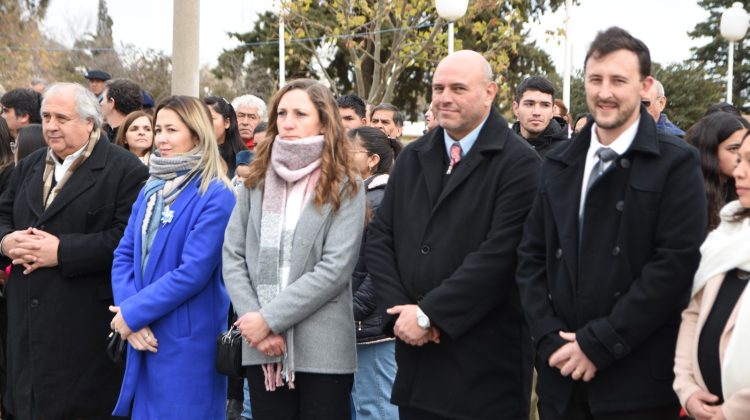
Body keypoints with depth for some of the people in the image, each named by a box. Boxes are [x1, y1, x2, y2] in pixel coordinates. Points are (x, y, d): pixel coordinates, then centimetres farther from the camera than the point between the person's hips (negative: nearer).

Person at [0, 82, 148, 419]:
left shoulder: (124, 170, -8)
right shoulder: (29, 167, 17)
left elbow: (128, 238, -18)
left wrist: (61, 251, -20)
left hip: (86, 325, -7)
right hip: (28, 321, 7)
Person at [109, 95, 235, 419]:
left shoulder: (216, 196, -11)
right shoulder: (150, 190, 11)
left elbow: (192, 272, -18)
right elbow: (124, 256, 6)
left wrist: (132, 313, -15)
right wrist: (131, 319, -10)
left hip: (188, 343, -7)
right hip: (144, 337, 7)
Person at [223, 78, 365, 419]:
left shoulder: (344, 187, -1)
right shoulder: (257, 181, 10)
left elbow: (335, 268, -11)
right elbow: (233, 257, 5)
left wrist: (270, 318, -14)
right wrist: (254, 319, -9)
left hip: (322, 350, -3)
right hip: (262, 348, 3)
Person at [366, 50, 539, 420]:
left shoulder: (517, 164, -8)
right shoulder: (412, 158, 13)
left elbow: (498, 254, -17)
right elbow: (379, 238, 10)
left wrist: (428, 313, -15)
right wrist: (398, 310, -5)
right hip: (415, 354, 5)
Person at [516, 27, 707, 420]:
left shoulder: (676, 163, -4)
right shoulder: (558, 163, 11)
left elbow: (676, 263, -12)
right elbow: (531, 257, 9)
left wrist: (598, 344, -14)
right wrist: (550, 338, -5)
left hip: (637, 380, -4)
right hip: (562, 373, 4)